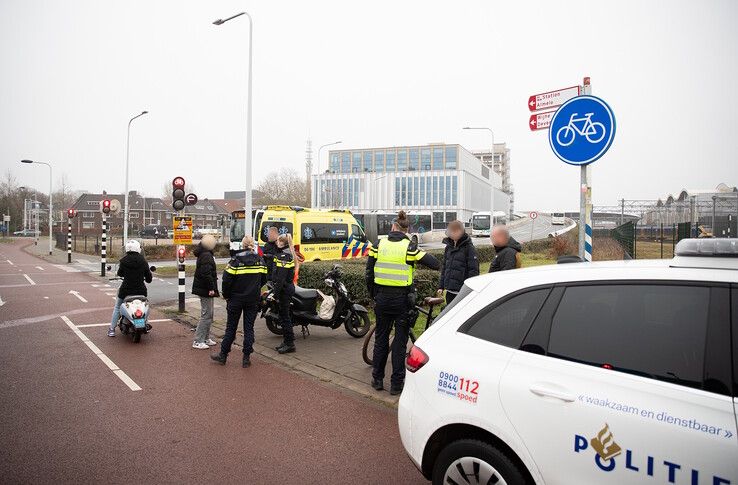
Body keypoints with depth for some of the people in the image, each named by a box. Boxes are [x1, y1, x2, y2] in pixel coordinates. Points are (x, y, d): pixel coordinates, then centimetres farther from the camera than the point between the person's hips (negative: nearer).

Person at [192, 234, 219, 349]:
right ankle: (198, 341, -1)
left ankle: (206, 338, 26)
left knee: (208, 315, 17)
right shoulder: (206, 256, -18)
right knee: (206, 315, -5)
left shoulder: (203, 254, 15)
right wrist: (211, 288, -23)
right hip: (206, 290, -11)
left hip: (204, 289, 11)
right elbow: (206, 273, -25)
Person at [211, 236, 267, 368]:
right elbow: (263, 279, 8)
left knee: (231, 328, 9)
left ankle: (223, 355, 19)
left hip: (236, 299, -2)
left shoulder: (235, 260, -10)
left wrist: (226, 295, 2)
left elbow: (227, 280, -12)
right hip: (253, 300, 2)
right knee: (249, 328, 8)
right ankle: (247, 358, 9)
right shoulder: (260, 260, 1)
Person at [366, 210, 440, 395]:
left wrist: (373, 294, 14)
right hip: (402, 299, -2)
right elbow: (436, 264, -11)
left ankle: (377, 379, 23)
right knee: (400, 340, 7)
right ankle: (396, 384, 12)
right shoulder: (409, 247, -9)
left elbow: (369, 273, 2)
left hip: (382, 297, 3)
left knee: (381, 338, 15)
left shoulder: (379, 245, 0)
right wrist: (419, 258, 9)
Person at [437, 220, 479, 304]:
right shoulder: (448, 247, 10)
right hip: (449, 291, 6)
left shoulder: (469, 248, -10)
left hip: (462, 291, -6)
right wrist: (441, 286, 14)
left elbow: (473, 270, -12)